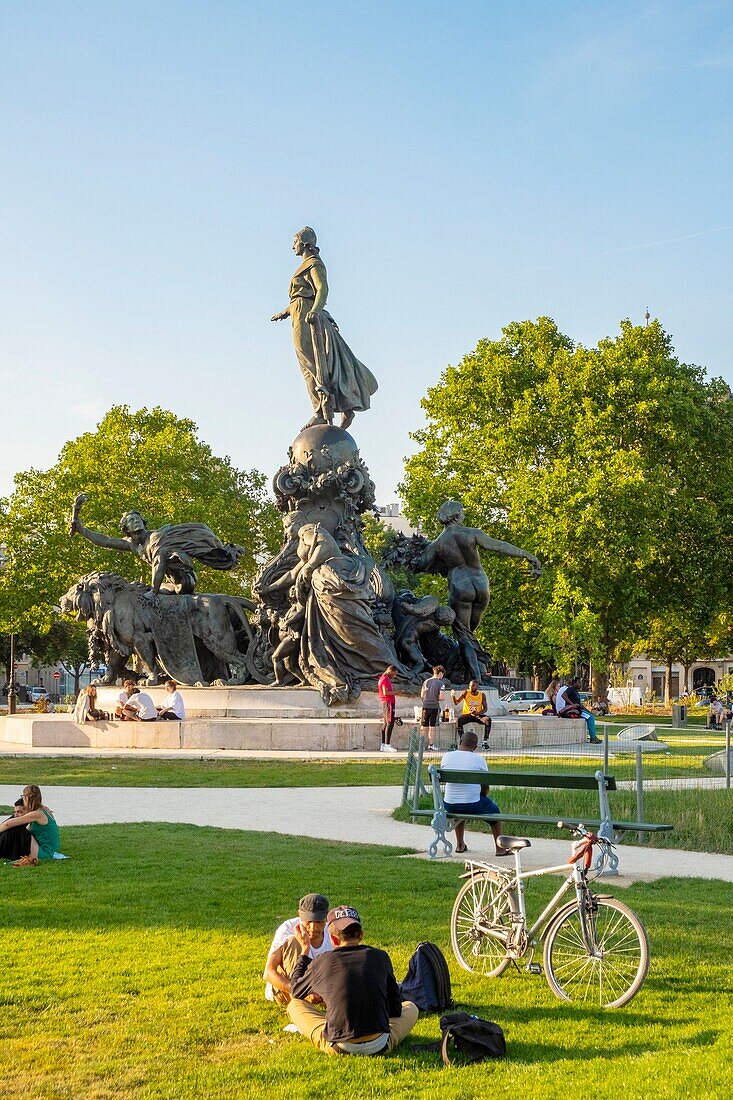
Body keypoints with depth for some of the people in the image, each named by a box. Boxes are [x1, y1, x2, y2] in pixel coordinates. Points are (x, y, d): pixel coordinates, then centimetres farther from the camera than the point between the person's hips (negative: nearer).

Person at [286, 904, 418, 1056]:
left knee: (294, 1005, 23)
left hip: (337, 1047, 0)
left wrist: (304, 951, 33)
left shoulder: (321, 963, 2)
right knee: (410, 1007, 28)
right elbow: (396, 1009, 12)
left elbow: (295, 990, 23)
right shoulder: (380, 957, 4)